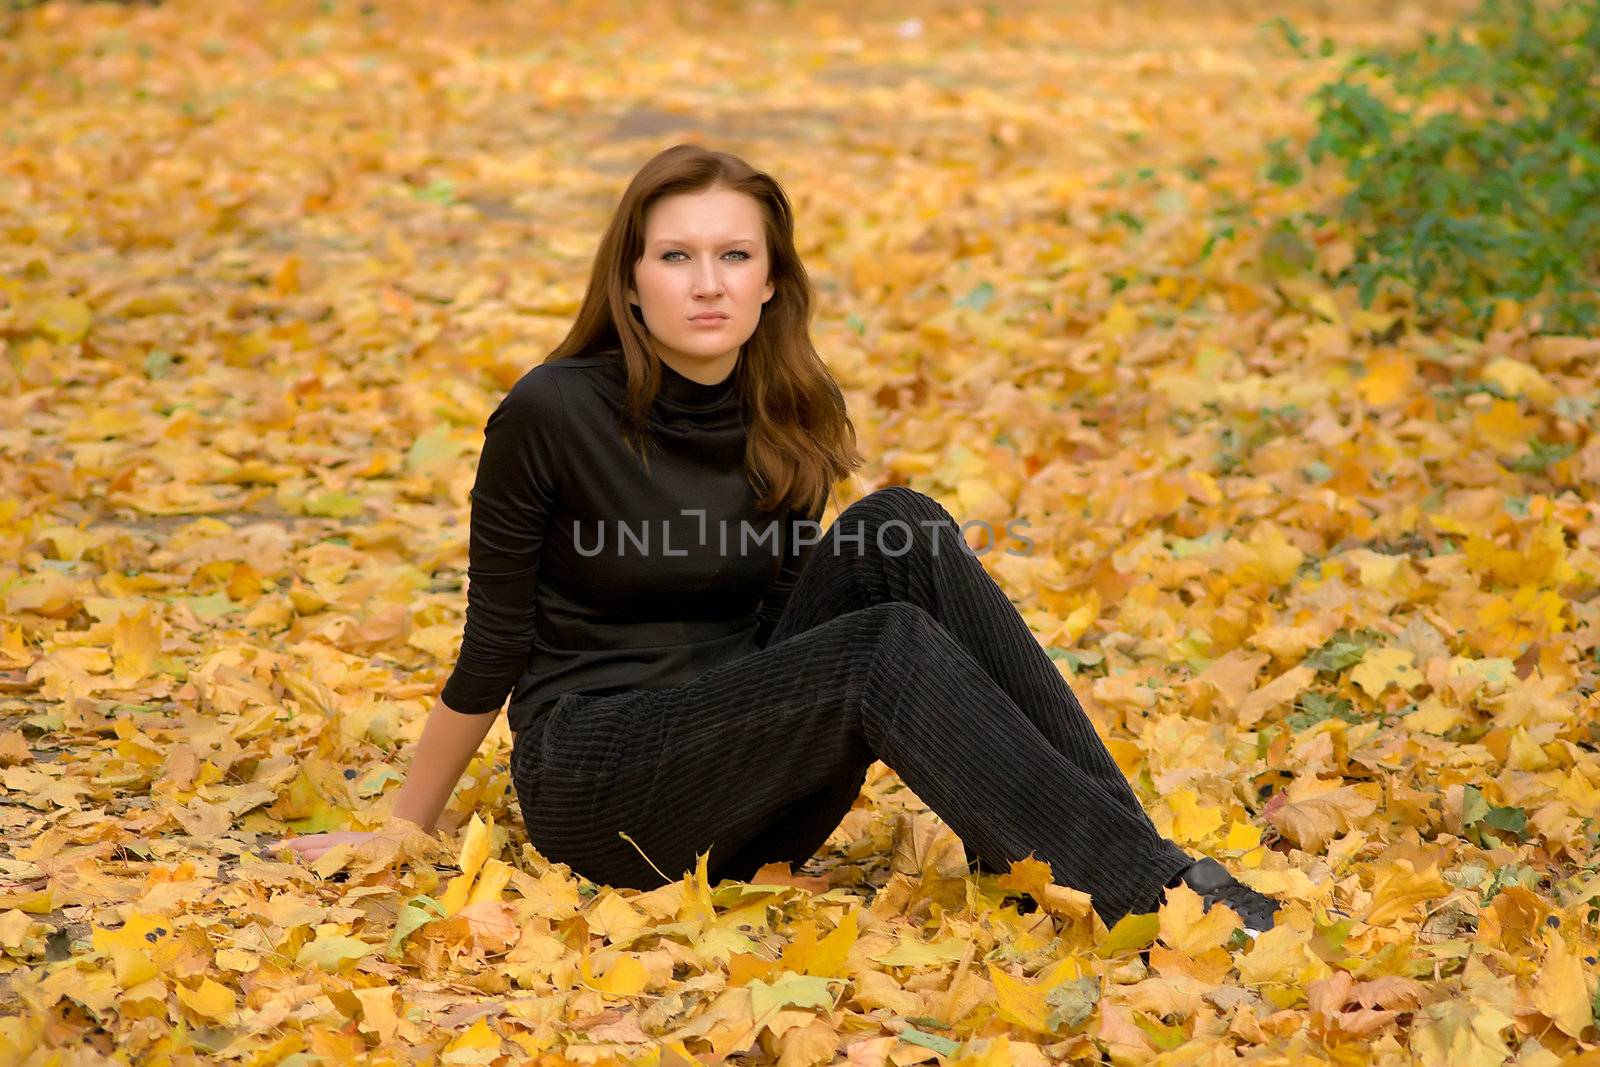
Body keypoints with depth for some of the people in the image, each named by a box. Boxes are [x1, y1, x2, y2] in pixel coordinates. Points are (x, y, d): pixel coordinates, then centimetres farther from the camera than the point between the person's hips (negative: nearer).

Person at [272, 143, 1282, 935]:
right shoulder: (552, 414, -13)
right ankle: (1148, 888, -33)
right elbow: (493, 649, -3)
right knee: (885, 649, -30)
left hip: (752, 808, 5)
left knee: (901, 534, -20)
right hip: (596, 789, -5)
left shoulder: (793, 421, 3)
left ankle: (1120, 830, -24)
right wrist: (402, 827, 3)